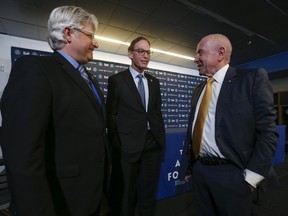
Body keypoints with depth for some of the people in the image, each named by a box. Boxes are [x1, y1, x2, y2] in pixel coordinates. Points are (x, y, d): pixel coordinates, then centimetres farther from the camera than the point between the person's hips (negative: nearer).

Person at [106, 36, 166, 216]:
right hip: (128, 145, -4)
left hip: (153, 143, 4)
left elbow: (158, 113, 12)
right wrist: (116, 144, -7)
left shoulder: (154, 82, 12)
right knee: (125, 195, 14)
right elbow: (111, 115, -2)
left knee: (149, 193, 19)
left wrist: (161, 139, 9)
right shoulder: (116, 80, -1)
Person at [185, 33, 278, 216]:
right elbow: (194, 130, 10)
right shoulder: (199, 89, 10)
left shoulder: (253, 77, -5)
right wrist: (190, 166, 11)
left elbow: (267, 130, -10)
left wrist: (252, 176, -14)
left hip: (231, 174, -5)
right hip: (199, 171, 5)